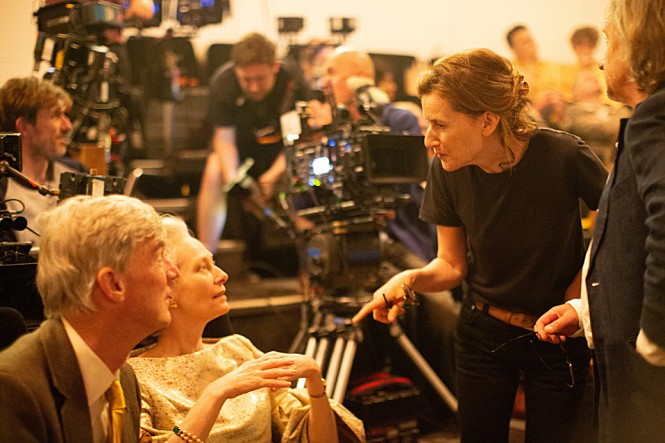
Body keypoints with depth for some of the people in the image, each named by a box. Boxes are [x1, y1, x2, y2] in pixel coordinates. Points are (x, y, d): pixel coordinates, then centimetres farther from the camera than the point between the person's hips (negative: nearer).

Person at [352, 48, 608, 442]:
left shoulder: (565, 157, -25)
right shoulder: (449, 173, -15)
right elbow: (452, 265, -4)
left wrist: (581, 290, -14)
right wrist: (411, 279, -22)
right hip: (483, 333, 2)